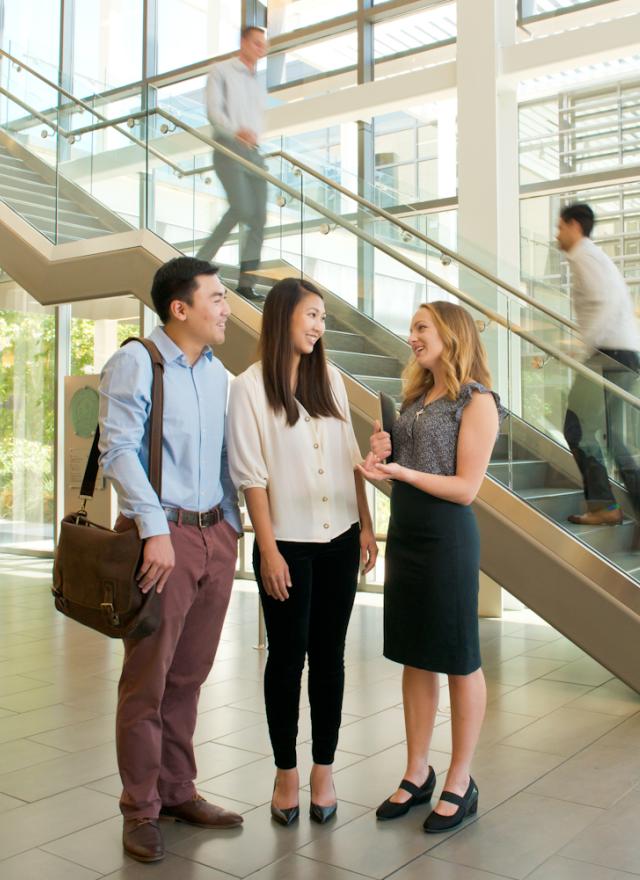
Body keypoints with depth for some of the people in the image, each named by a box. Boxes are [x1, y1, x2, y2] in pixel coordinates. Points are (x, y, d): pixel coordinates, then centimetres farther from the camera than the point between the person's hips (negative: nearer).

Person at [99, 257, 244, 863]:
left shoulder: (217, 373, 14)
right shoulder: (135, 363, -6)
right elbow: (118, 451, -13)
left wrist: (233, 524, 10)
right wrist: (156, 531, -18)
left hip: (216, 535, 6)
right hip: (163, 534, -6)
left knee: (188, 676, 13)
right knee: (147, 680, 3)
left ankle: (178, 792, 27)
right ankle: (141, 810, 17)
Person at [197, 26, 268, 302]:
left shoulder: (258, 84, 25)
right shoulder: (221, 71, 5)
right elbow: (214, 110, -10)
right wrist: (236, 131, -25)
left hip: (253, 152, 6)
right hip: (228, 148, -6)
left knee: (258, 216, -5)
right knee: (241, 209, -22)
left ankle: (245, 282, -3)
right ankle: (201, 261, -10)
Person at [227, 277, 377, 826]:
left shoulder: (330, 379, 9)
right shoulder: (251, 386, -5)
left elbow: (351, 458, 11)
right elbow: (251, 474, -8)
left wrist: (366, 526, 7)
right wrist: (268, 550, -11)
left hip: (339, 540, 4)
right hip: (288, 544, -4)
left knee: (329, 655, 10)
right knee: (287, 657, 6)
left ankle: (324, 770, 23)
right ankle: (286, 772, 21)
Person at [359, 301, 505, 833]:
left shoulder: (476, 401, -9)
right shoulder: (415, 398, 13)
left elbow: (465, 488, -14)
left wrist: (399, 471, -22)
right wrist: (384, 453, -2)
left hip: (448, 537, -7)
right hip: (404, 534, 7)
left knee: (459, 660, 5)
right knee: (415, 657, 13)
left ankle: (461, 782, 19)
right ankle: (418, 774, 25)